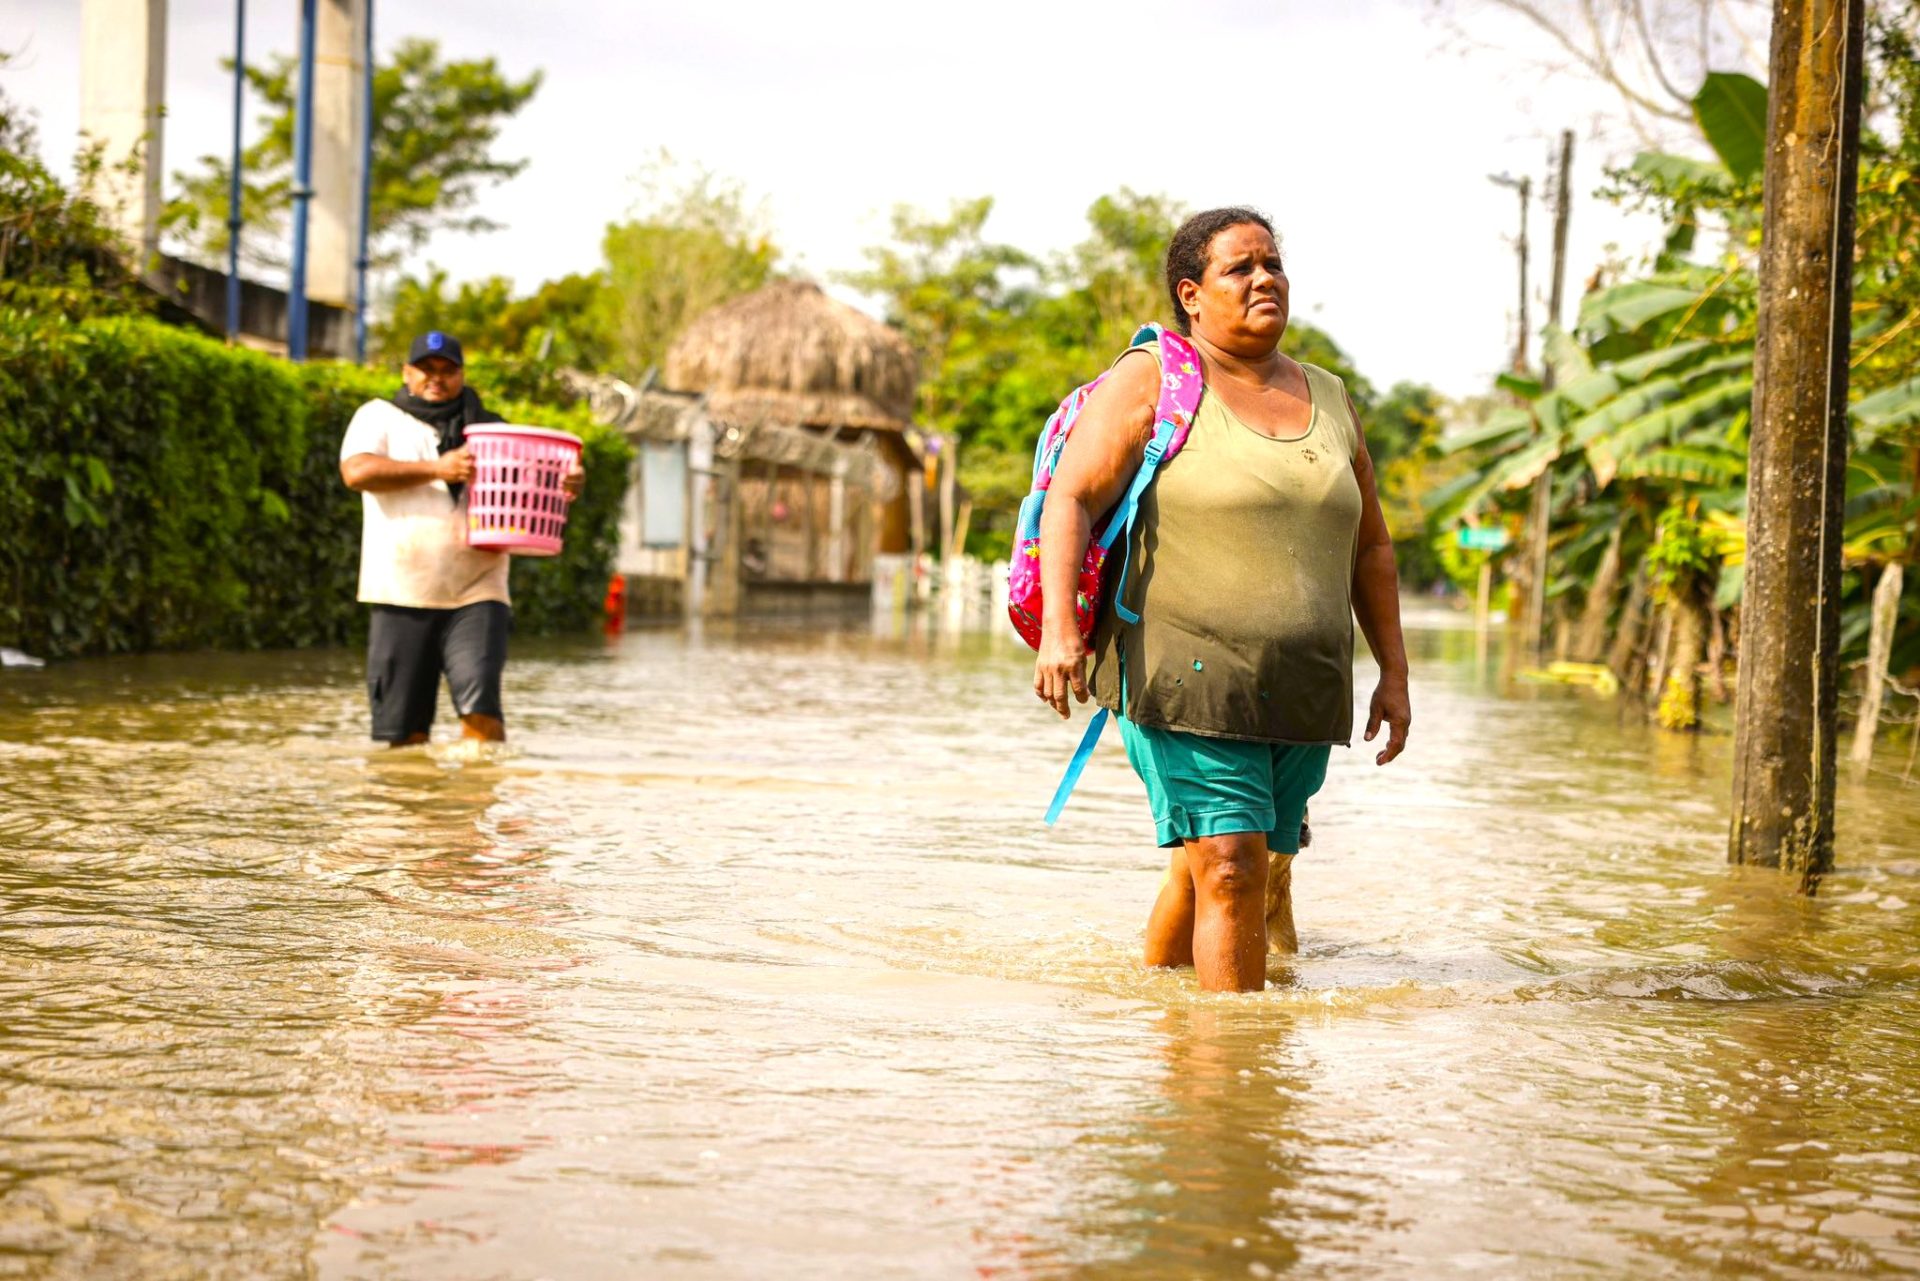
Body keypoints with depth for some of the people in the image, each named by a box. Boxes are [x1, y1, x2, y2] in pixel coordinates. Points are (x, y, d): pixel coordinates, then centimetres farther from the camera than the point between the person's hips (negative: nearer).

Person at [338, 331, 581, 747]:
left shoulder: (489, 428, 17)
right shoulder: (379, 417, 11)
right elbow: (356, 471, -8)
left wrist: (565, 486, -14)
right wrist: (437, 469, -16)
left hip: (475, 594, 0)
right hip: (402, 596, 0)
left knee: (480, 708, -16)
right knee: (404, 729, 3)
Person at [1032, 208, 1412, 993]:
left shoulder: (1329, 400, 16)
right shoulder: (1151, 382, -1)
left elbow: (1369, 547, 22)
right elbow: (1071, 497, -10)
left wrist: (1394, 673, 17)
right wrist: (1058, 627, -24)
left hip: (1302, 690, 6)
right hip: (1185, 676, -6)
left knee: (1246, 869, 10)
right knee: (1230, 863, -15)